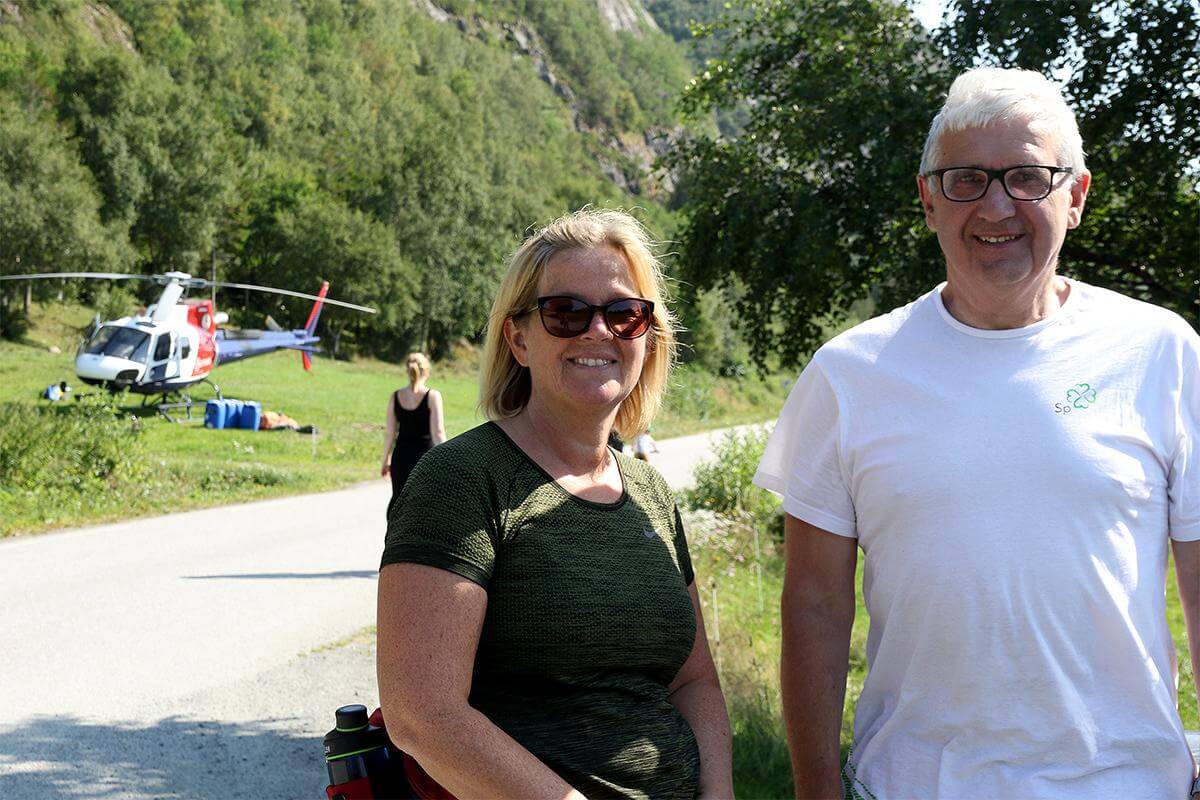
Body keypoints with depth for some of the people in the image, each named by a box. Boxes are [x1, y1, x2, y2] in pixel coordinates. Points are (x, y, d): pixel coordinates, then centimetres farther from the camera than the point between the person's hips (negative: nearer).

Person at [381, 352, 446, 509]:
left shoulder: (395, 396, 1)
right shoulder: (433, 396, -9)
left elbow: (390, 433, 3)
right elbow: (437, 432, -13)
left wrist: (386, 460, 14)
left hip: (401, 456, 3)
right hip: (425, 456, -3)